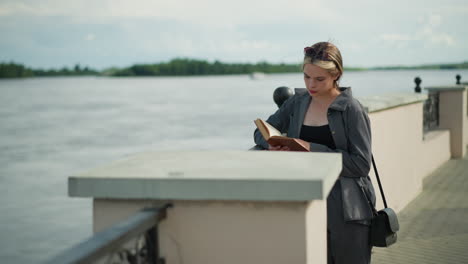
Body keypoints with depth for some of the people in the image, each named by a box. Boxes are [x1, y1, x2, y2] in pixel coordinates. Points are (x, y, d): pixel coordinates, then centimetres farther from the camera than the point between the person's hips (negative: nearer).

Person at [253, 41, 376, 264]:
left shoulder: (351, 110, -7)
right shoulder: (297, 103, 9)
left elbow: (361, 164, -12)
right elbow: (261, 131, 16)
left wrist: (313, 150, -19)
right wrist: (271, 143, -8)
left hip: (347, 211, -4)